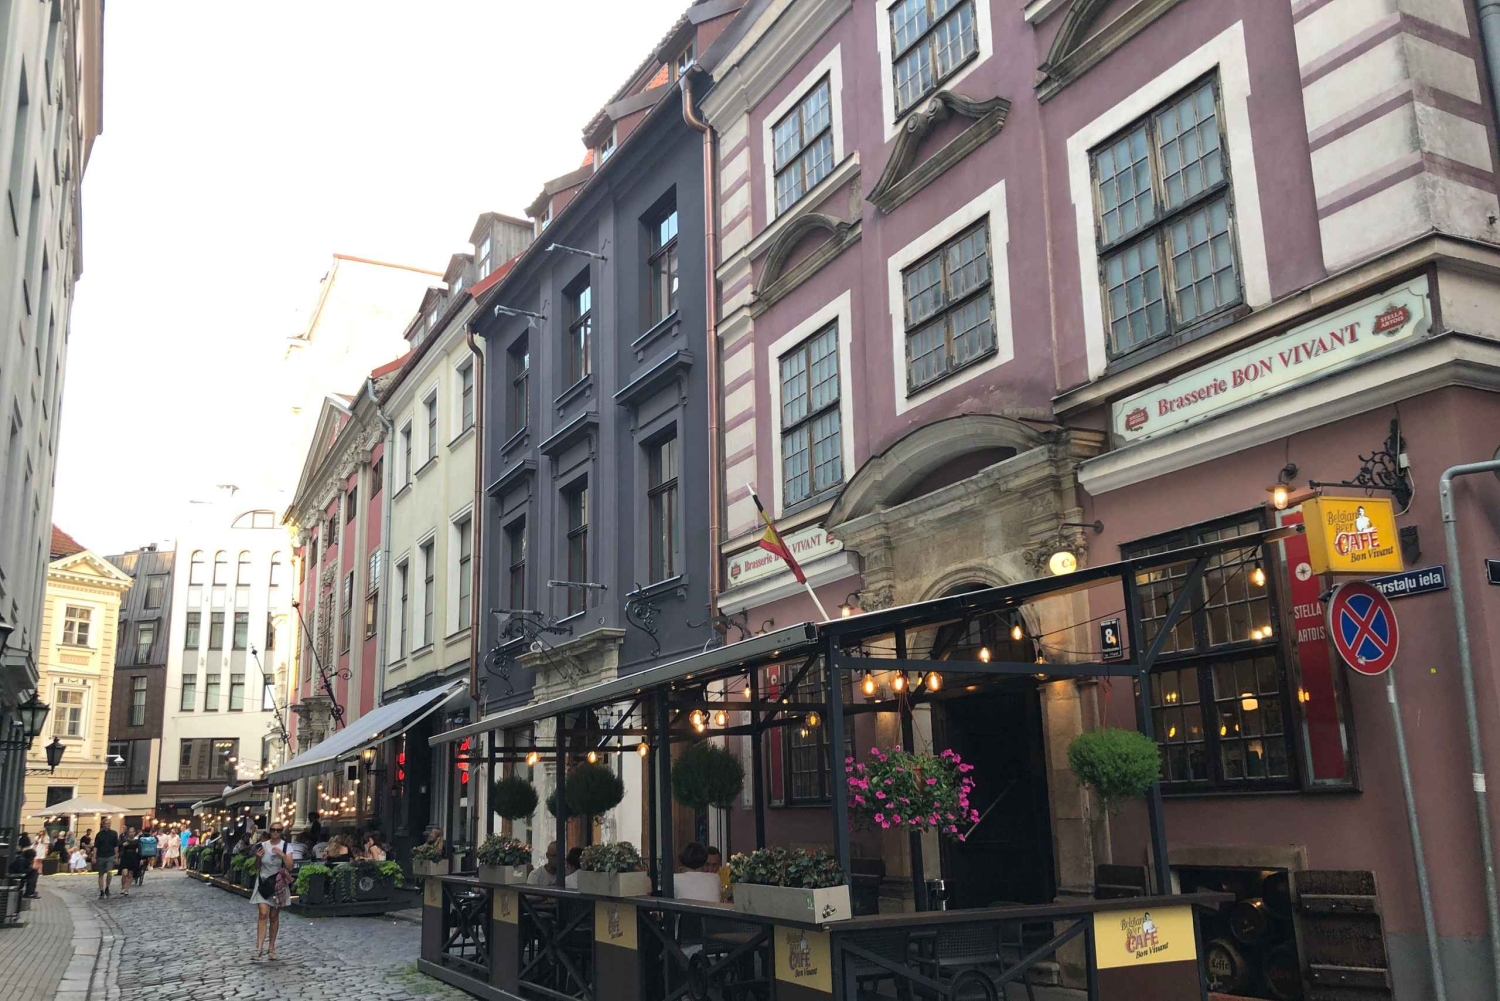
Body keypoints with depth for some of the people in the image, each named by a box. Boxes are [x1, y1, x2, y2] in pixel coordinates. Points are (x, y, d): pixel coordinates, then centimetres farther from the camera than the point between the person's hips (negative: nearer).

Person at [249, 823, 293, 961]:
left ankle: (271, 948, 17)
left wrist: (282, 855, -21)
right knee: (263, 914, -13)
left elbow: (290, 867, -9)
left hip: (278, 884, 0)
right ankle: (259, 947, -16)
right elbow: (256, 867, 8)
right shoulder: (262, 846, 0)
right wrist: (257, 857, -11)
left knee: (274, 917, 7)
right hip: (263, 883, 0)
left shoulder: (286, 846, -4)